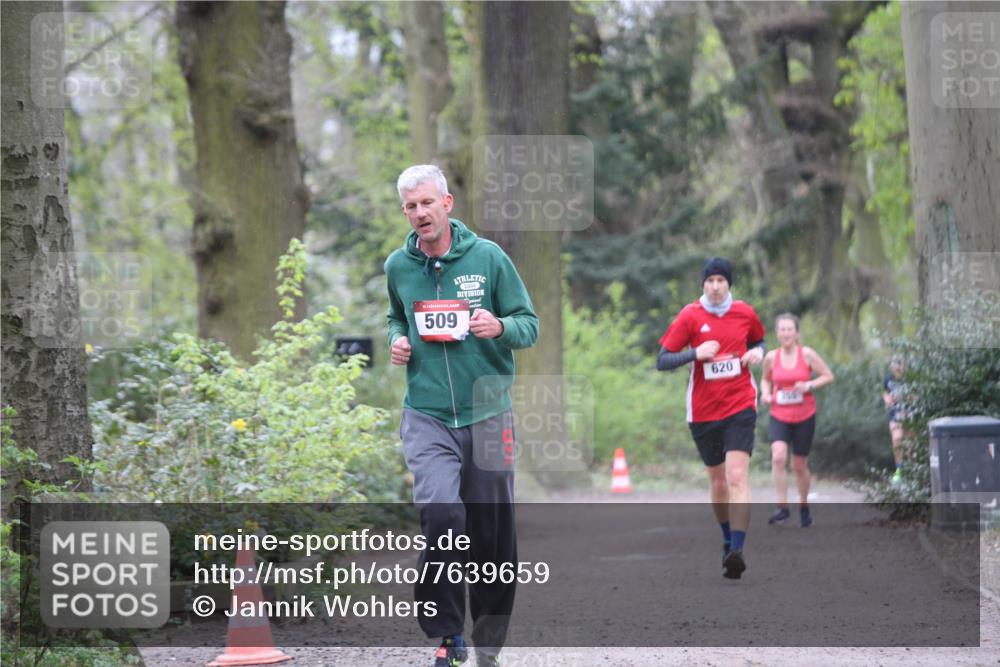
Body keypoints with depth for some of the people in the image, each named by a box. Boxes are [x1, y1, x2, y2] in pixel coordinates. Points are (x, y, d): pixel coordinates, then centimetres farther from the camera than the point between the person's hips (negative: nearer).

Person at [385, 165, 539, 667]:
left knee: (492, 534, 4)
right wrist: (396, 340, 4)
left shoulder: (488, 257, -2)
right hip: (427, 416, 0)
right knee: (441, 514, -22)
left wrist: (500, 327, -19)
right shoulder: (398, 266, 6)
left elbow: (530, 324, 2)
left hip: (487, 413, 0)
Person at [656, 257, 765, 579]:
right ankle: (728, 539, 36)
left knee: (737, 476, -17)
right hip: (703, 411, 1)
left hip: (740, 406, -1)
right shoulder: (689, 316, -4)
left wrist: (757, 352, -1)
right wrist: (695, 353, -22)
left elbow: (758, 340, 23)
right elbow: (662, 361, -6)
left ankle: (736, 551, -25)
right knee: (717, 479, 13)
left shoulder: (745, 313, 2)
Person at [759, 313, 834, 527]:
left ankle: (804, 507, 30)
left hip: (804, 417, -1)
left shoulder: (807, 354, -6)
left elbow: (828, 376, -2)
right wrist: (765, 393, -3)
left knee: (800, 465, 8)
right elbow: (765, 379, 17)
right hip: (779, 416, 1)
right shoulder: (771, 357, 0)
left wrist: (809, 385, -18)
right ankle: (782, 507, -18)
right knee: (778, 457, -22)